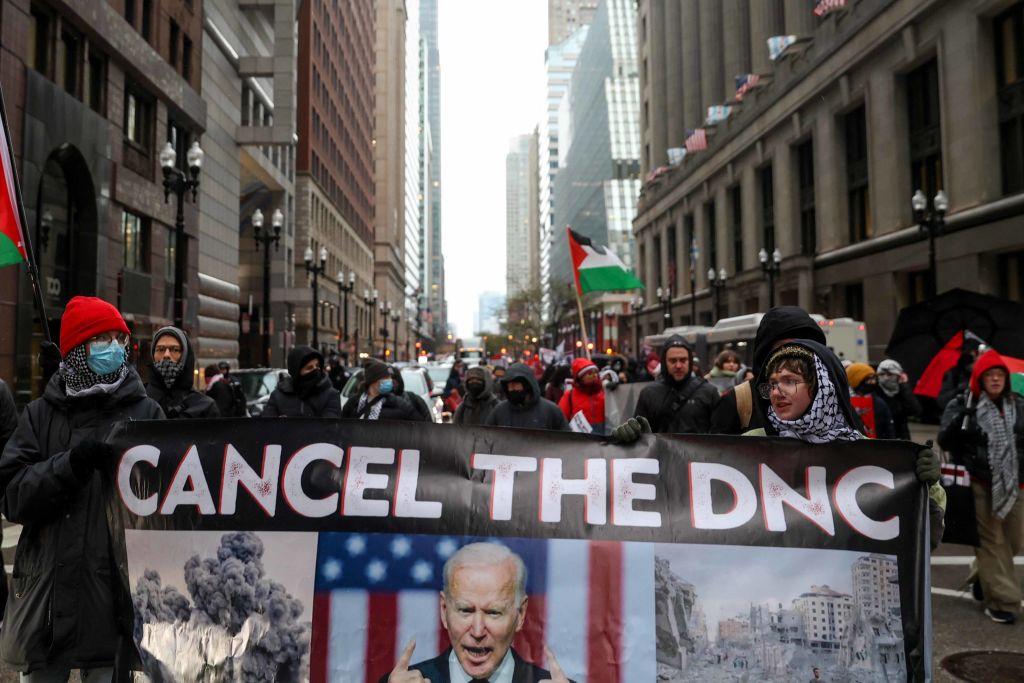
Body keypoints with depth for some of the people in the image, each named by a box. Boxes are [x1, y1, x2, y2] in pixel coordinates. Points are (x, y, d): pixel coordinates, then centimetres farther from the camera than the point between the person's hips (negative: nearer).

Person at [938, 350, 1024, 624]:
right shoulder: (962, 405, -3)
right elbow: (944, 442, -10)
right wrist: (961, 418, -24)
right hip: (981, 486, -4)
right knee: (992, 542, 1)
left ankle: (986, 576, 38)